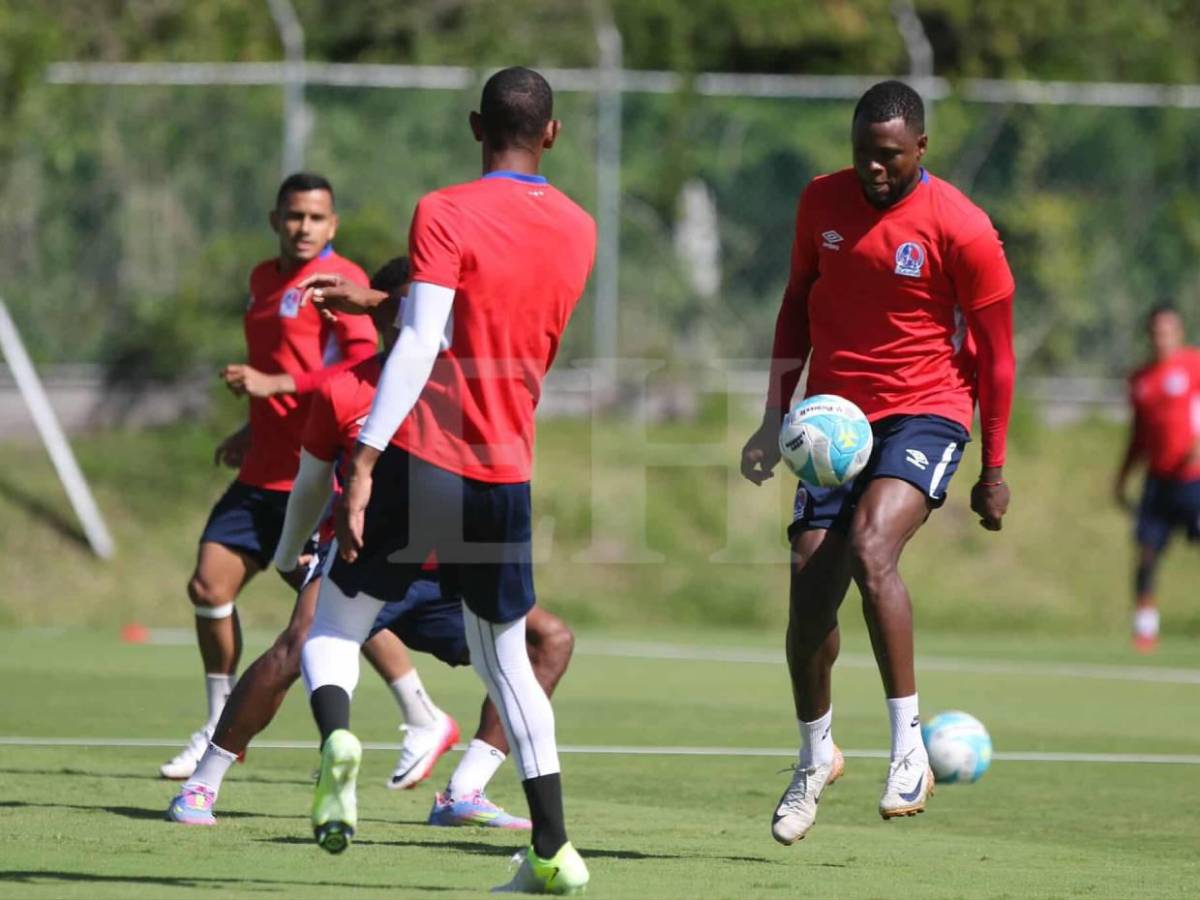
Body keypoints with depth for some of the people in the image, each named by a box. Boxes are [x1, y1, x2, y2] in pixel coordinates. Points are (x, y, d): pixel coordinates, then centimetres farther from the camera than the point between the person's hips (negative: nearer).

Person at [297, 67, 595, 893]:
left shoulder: (445, 214, -8)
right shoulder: (578, 232, 10)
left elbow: (421, 345, -18)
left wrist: (365, 461, -21)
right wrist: (374, 298, 29)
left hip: (422, 460, -4)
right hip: (508, 476, 4)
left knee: (336, 625, 9)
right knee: (507, 663, 16)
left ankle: (336, 735, -22)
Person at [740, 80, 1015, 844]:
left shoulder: (961, 230, -11)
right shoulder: (824, 201, 3)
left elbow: (995, 352, -4)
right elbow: (799, 303, 16)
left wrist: (994, 473, -3)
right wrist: (775, 419, 9)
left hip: (925, 414, -5)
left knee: (871, 547, -30)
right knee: (810, 591, 0)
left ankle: (910, 747, -23)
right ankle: (815, 757, 25)